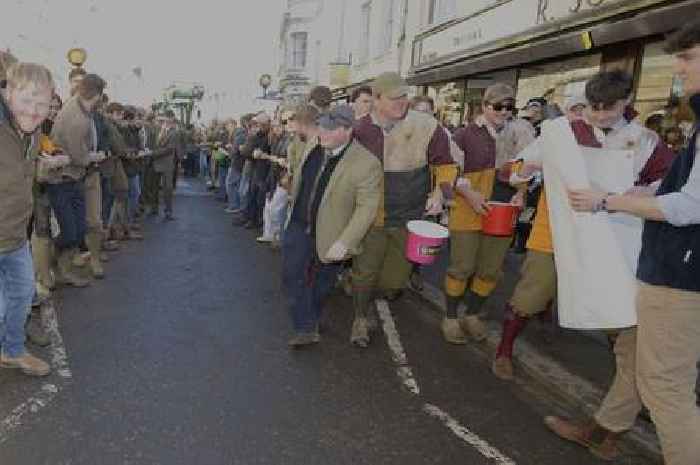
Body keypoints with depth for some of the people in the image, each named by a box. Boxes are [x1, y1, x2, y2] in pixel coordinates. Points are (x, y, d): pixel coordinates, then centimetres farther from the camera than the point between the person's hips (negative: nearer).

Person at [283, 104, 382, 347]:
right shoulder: (313, 149, -2)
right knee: (292, 274, -2)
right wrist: (292, 211, 22)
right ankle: (305, 329, 11)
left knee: (321, 282, 13)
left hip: (330, 235, -5)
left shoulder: (367, 163, -22)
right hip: (299, 225, 5)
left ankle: (312, 320, 40)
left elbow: (367, 208, -22)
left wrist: (344, 243, -26)